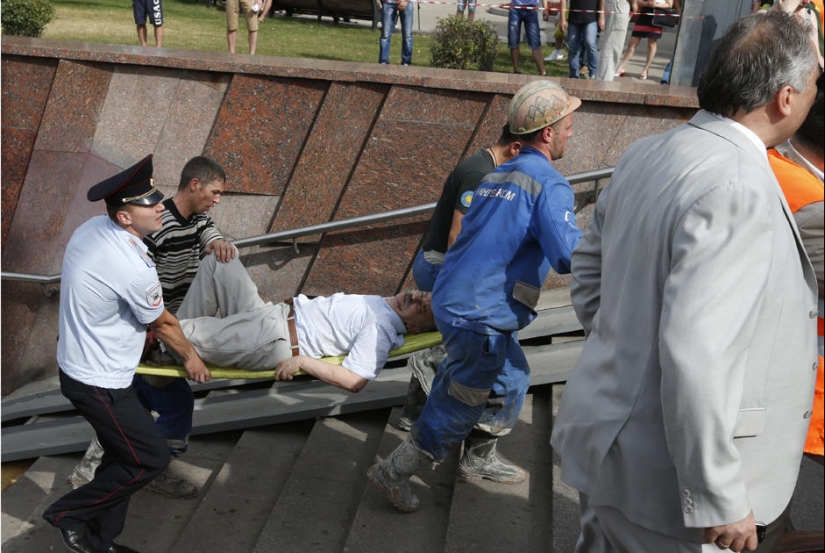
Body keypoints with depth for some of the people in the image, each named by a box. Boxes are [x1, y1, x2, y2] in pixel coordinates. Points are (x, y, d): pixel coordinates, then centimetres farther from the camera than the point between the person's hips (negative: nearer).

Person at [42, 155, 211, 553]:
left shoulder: (92, 227, -4)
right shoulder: (133, 268, -29)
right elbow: (162, 325, -11)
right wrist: (190, 356, 7)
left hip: (78, 366, 9)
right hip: (99, 383, -9)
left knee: (123, 456, 20)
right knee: (150, 458, 5)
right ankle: (70, 512, 17)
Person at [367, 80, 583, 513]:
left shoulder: (496, 175, 13)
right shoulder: (550, 185, -15)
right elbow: (570, 257, -27)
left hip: (453, 299, 9)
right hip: (480, 318, -9)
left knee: (511, 379, 27)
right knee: (461, 409, 7)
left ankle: (482, 459, 41)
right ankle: (393, 473, 19)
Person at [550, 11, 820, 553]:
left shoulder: (647, 154, 1)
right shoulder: (738, 189, -25)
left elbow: (590, 269, 12)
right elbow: (695, 355, -30)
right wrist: (719, 502, -21)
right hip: (664, 485, -8)